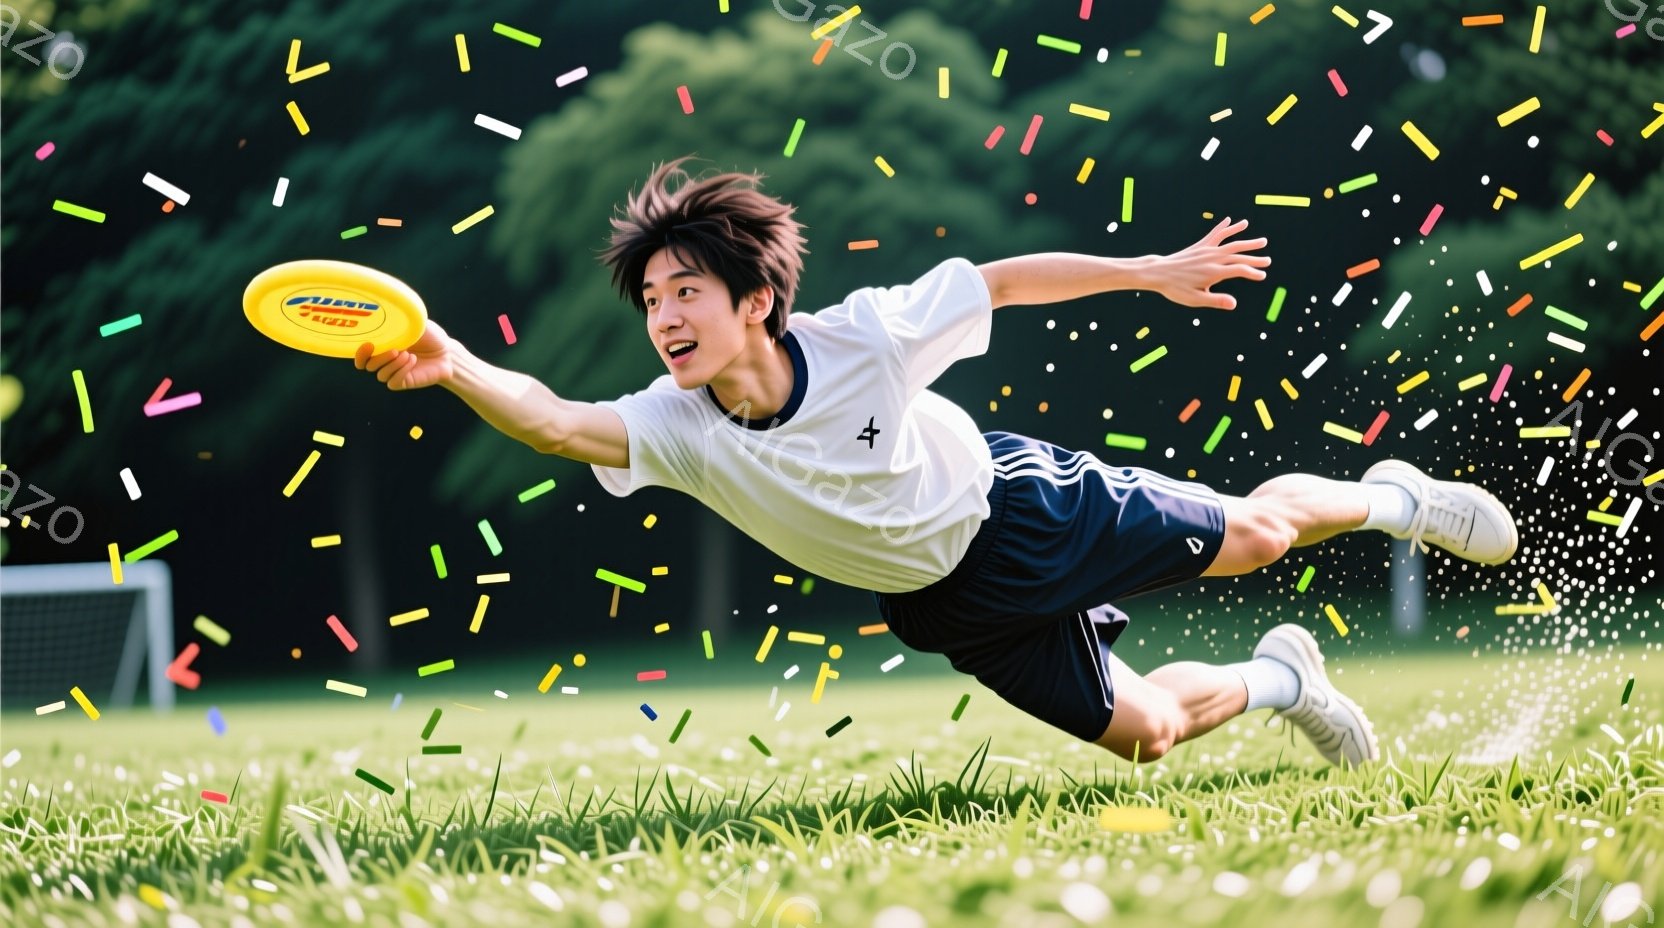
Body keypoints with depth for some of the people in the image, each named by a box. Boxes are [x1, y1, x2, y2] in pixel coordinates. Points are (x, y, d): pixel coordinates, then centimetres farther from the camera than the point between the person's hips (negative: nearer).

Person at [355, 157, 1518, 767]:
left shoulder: (865, 336, -31)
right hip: (956, 600, 3)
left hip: (1013, 500, -3)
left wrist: (1154, 272, -14)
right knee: (1145, 732, 8)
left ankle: (1391, 497, 40)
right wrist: (455, 368, -61)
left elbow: (1001, 280, -18)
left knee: (1249, 536, 6)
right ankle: (1278, 678, 41)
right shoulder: (680, 427, -27)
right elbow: (561, 423, -43)